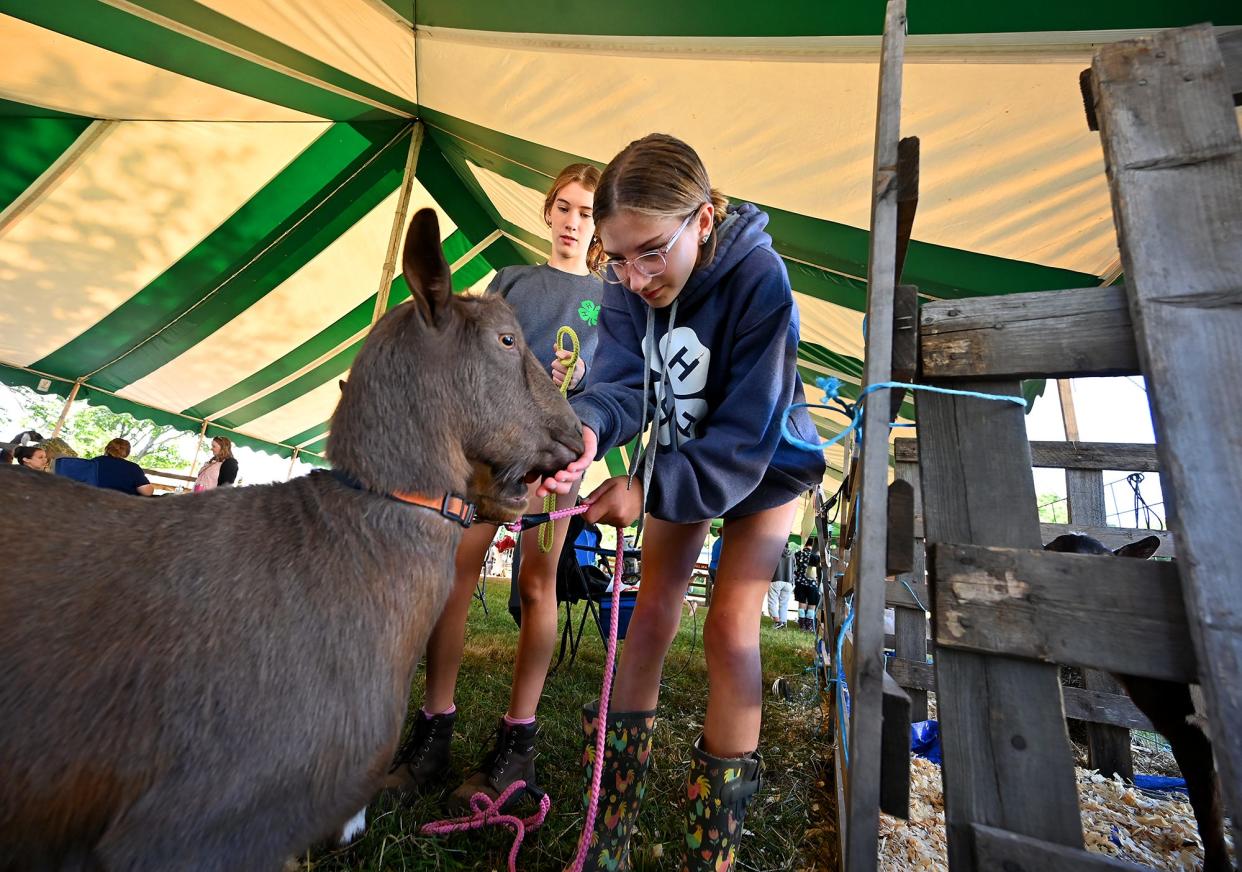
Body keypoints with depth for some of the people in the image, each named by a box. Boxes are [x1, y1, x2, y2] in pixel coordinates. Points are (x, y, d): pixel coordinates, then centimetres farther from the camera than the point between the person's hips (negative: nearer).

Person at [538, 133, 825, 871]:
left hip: (764, 466, -4)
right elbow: (622, 381, -27)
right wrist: (585, 429, -48)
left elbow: (745, 440, -32)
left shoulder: (760, 281, -30)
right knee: (653, 608, 3)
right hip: (680, 456, 4)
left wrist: (646, 487, -40)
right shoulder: (627, 287, -15)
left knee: (730, 625, -9)